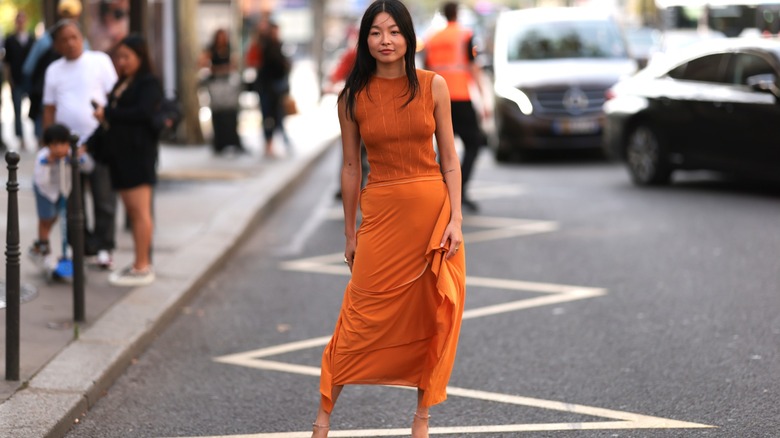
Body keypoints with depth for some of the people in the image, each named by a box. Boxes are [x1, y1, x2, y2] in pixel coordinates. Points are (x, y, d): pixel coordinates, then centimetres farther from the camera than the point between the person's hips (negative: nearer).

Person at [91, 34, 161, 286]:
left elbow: (143, 112, -20)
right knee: (132, 211, 10)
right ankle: (141, 264, 16)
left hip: (138, 152, -8)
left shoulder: (150, 84, -6)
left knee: (139, 210, -7)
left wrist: (108, 115, -14)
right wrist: (90, 143, 9)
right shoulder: (122, 83, 19)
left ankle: (142, 268, -5)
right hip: (120, 152, 8)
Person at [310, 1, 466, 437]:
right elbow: (350, 166, 5)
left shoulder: (433, 86, 0)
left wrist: (456, 219, -6)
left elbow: (449, 158, 2)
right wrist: (350, 233, 7)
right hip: (381, 213, -1)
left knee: (432, 318, 6)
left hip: (433, 209, 1)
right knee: (362, 319, -2)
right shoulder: (353, 97, -1)